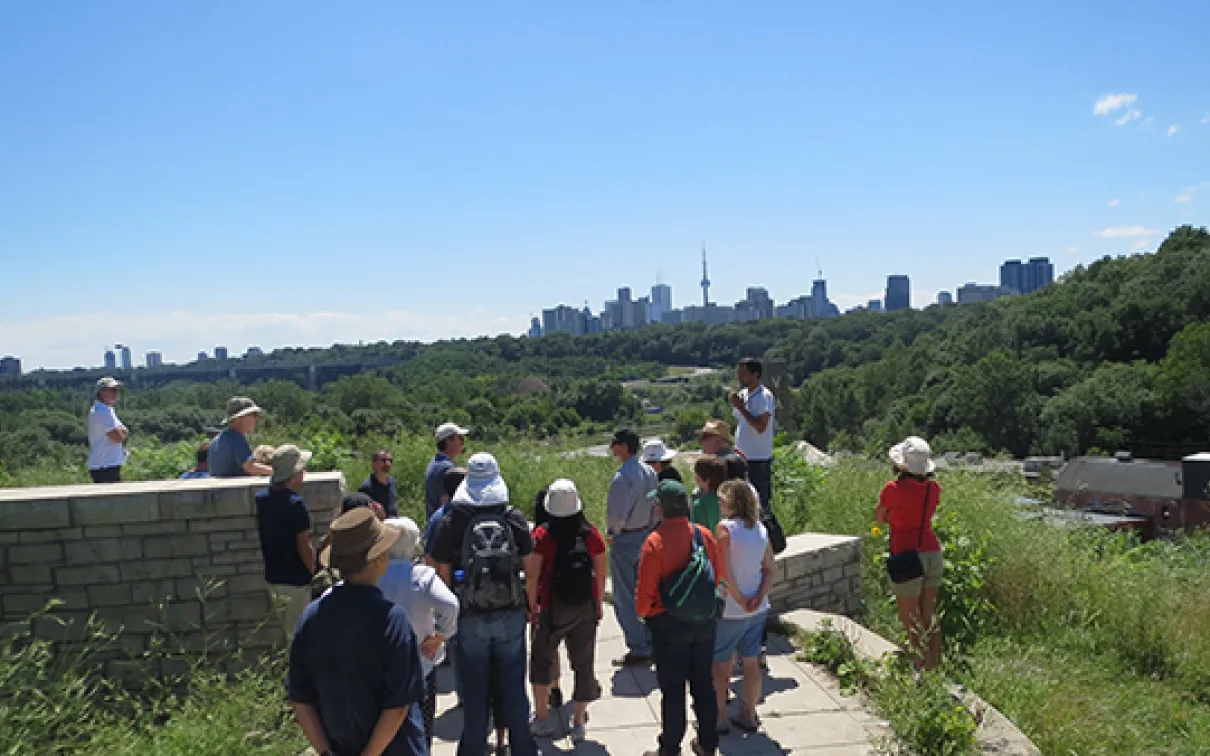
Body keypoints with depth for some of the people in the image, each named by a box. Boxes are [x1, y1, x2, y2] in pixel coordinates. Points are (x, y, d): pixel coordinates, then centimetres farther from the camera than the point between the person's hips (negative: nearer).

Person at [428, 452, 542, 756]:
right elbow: (531, 571, -1)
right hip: (511, 616, 2)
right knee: (514, 689, 15)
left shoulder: (450, 523, -11)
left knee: (474, 693, 13)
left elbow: (443, 576, -8)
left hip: (470, 619, -1)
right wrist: (530, 606, 13)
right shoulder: (515, 519, -5)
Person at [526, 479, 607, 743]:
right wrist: (598, 603, 11)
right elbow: (601, 573, -1)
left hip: (552, 609, -2)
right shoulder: (590, 534, -4)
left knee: (541, 659, 16)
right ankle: (578, 723, 20)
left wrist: (533, 607, 0)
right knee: (583, 663, 12)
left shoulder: (542, 535, -11)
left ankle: (542, 718, 19)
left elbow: (533, 576, -11)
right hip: (586, 608, 2)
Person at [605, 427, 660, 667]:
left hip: (625, 539, -8)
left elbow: (617, 513, -26)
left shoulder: (622, 476, -22)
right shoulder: (649, 473, 4)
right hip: (645, 535, 8)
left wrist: (612, 532, -8)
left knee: (625, 599, 3)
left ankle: (638, 650, 8)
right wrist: (649, 527, 17)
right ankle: (651, 644, 27)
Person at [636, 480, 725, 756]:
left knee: (672, 689, 8)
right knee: (704, 684, 17)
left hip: (669, 623, -5)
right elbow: (718, 576, 6)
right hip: (704, 620, 5)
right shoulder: (704, 535, -5)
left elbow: (646, 590, -17)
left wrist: (642, 611, 3)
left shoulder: (655, 541, -20)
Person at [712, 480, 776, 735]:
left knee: (721, 664, 10)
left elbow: (724, 571, -24)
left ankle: (720, 718, 19)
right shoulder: (761, 529, 1)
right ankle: (750, 716, 27)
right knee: (751, 661, 16)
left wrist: (739, 599, -14)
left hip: (730, 610, -6)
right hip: (758, 609, 6)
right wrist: (759, 597, -8)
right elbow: (772, 569, 0)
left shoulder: (724, 528, -18)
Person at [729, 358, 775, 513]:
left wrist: (740, 407, -21)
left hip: (759, 458, -7)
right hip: (741, 456, 7)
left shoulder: (765, 397, -14)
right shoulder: (742, 394, 9)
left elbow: (760, 427, -24)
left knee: (760, 503, 0)